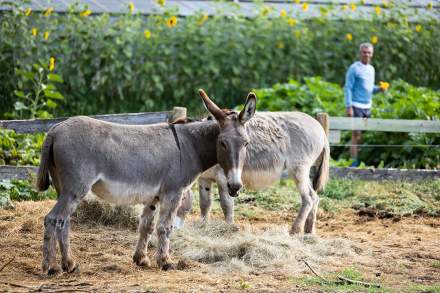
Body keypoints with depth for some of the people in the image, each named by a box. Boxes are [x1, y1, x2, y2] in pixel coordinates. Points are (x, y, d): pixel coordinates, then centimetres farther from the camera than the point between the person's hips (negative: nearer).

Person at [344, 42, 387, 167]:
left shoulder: (371, 69, 16)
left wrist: (378, 88, 1)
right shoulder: (354, 68, -6)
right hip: (356, 106, -7)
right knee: (356, 134, -8)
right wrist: (348, 106, -17)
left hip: (367, 107, 7)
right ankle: (354, 162, -7)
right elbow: (348, 88, -10)